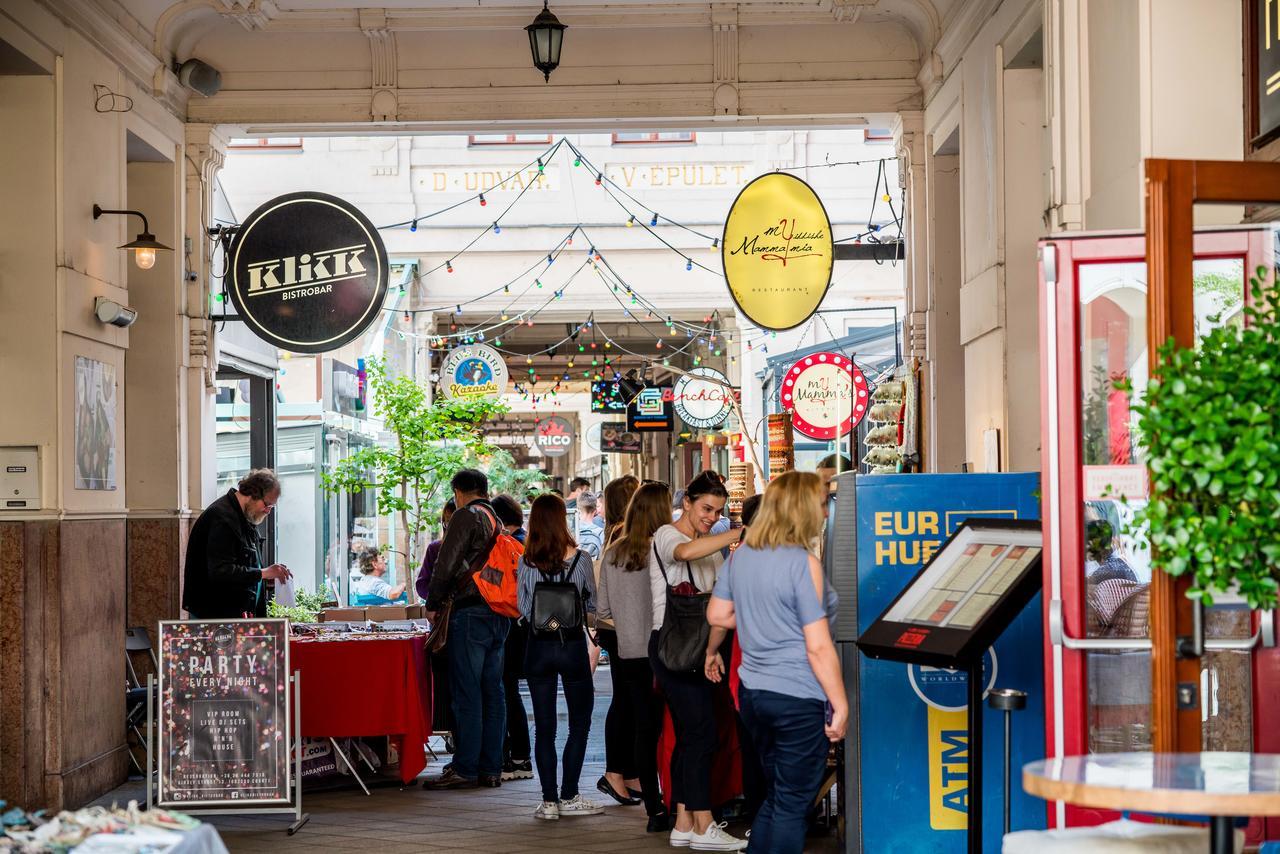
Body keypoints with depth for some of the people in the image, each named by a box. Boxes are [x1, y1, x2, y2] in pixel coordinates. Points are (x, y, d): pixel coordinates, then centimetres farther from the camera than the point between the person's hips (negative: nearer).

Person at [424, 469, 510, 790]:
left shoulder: (466, 516, -5)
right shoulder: (497, 521, 19)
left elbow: (447, 565, -10)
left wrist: (433, 604, 1)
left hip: (471, 615, -8)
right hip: (499, 616, 8)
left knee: (467, 693, -6)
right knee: (493, 692, 8)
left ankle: (465, 769, -6)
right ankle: (491, 768, 10)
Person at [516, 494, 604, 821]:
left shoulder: (525, 562, -4)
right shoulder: (579, 559, -8)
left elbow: (523, 608, 3)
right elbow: (592, 604, 2)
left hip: (538, 646, 2)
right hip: (572, 644, -2)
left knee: (544, 726, 7)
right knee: (580, 722, 10)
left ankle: (549, 800, 7)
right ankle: (568, 797, 6)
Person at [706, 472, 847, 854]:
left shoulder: (742, 554, 5)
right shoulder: (803, 562, -17)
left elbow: (718, 615, 12)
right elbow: (818, 648, -18)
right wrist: (841, 705, -13)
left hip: (752, 691, 7)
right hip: (799, 698, -7)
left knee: (775, 796, 21)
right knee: (792, 805, 3)